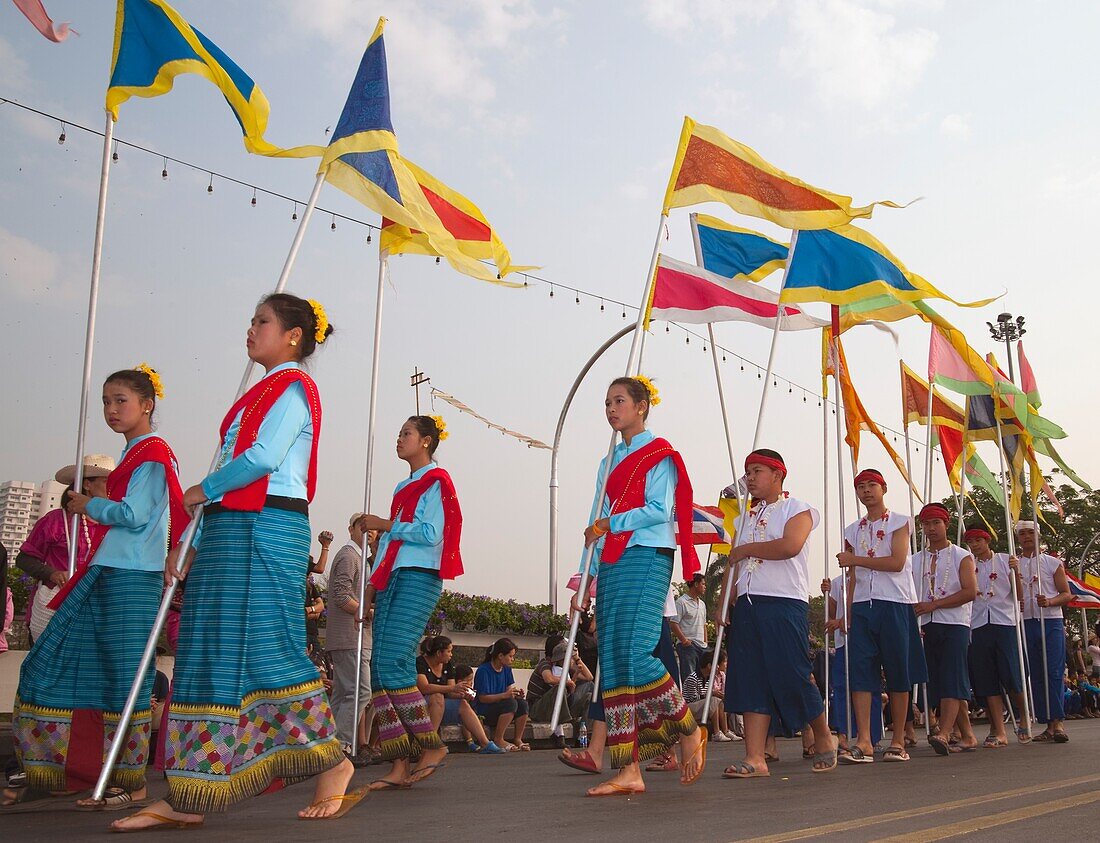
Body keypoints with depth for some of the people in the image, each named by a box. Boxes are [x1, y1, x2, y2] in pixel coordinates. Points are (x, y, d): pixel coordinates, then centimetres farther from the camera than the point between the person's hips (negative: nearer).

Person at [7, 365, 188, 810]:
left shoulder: (153, 452, -7)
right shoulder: (134, 453, 21)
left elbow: (133, 515, -16)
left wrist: (87, 505, -4)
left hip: (131, 577, -10)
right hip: (105, 574, 10)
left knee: (123, 676, -6)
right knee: (53, 664, 8)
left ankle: (131, 782, 3)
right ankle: (44, 775, 17)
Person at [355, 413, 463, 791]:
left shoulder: (436, 482, -1)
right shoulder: (404, 488, 25)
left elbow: (431, 533, -13)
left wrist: (384, 524, -6)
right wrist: (374, 582, 18)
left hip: (419, 577, -9)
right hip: (393, 578, 9)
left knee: (393, 664, -18)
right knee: (380, 667, -2)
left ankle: (432, 746, -4)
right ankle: (400, 766, -1)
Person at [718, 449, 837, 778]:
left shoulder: (797, 509, 2)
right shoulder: (746, 518, 23)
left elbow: (790, 546, -18)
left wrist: (747, 549, -7)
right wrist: (724, 602, 6)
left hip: (785, 605, -6)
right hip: (747, 604, 6)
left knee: (792, 676, -6)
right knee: (751, 681, -1)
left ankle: (823, 739, 19)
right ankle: (755, 758, -2)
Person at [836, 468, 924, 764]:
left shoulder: (898, 522, 3)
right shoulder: (853, 530, 17)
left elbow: (897, 562, -11)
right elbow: (853, 576, 15)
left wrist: (854, 559, -12)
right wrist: (848, 612, 6)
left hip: (894, 604, -4)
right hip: (862, 606, 4)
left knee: (897, 673, -1)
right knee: (860, 670, -8)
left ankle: (898, 742, 6)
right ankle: (863, 742, -11)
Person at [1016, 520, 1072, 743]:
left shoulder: (1053, 563, 9)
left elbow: (1067, 594, 4)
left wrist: (1049, 602, -14)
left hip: (1051, 622, -2)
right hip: (1026, 623, 2)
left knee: (1054, 672, -12)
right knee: (1035, 676, 1)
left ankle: (1057, 721, -15)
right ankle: (1048, 725, 5)